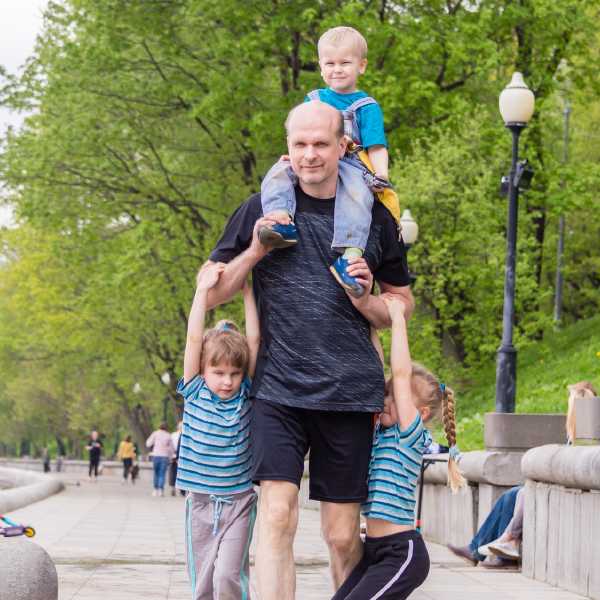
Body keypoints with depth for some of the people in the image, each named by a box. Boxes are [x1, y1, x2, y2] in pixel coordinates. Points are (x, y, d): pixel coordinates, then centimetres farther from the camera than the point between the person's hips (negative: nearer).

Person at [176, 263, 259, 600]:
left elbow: (254, 340, -6)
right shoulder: (194, 394, -2)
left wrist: (247, 290, -6)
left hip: (239, 501, -1)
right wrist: (203, 289, -15)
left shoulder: (244, 394, -1)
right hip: (200, 501, 1)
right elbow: (194, 339, -11)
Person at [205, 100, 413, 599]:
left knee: (343, 536, 3)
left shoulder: (375, 216, 8)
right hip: (279, 388, -1)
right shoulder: (261, 210, 6)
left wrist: (366, 302, -3)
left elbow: (403, 303, 18)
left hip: (350, 390, 1)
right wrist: (254, 252, -7)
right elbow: (209, 296, 9)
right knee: (277, 514, -17)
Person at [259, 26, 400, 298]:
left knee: (357, 196, -37)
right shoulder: (313, 100, 23)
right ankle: (281, 222, -46)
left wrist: (381, 178, -13)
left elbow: (376, 147, 3)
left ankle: (349, 256, -51)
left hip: (351, 165, -4)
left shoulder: (366, 107, 10)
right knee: (279, 172, -25)